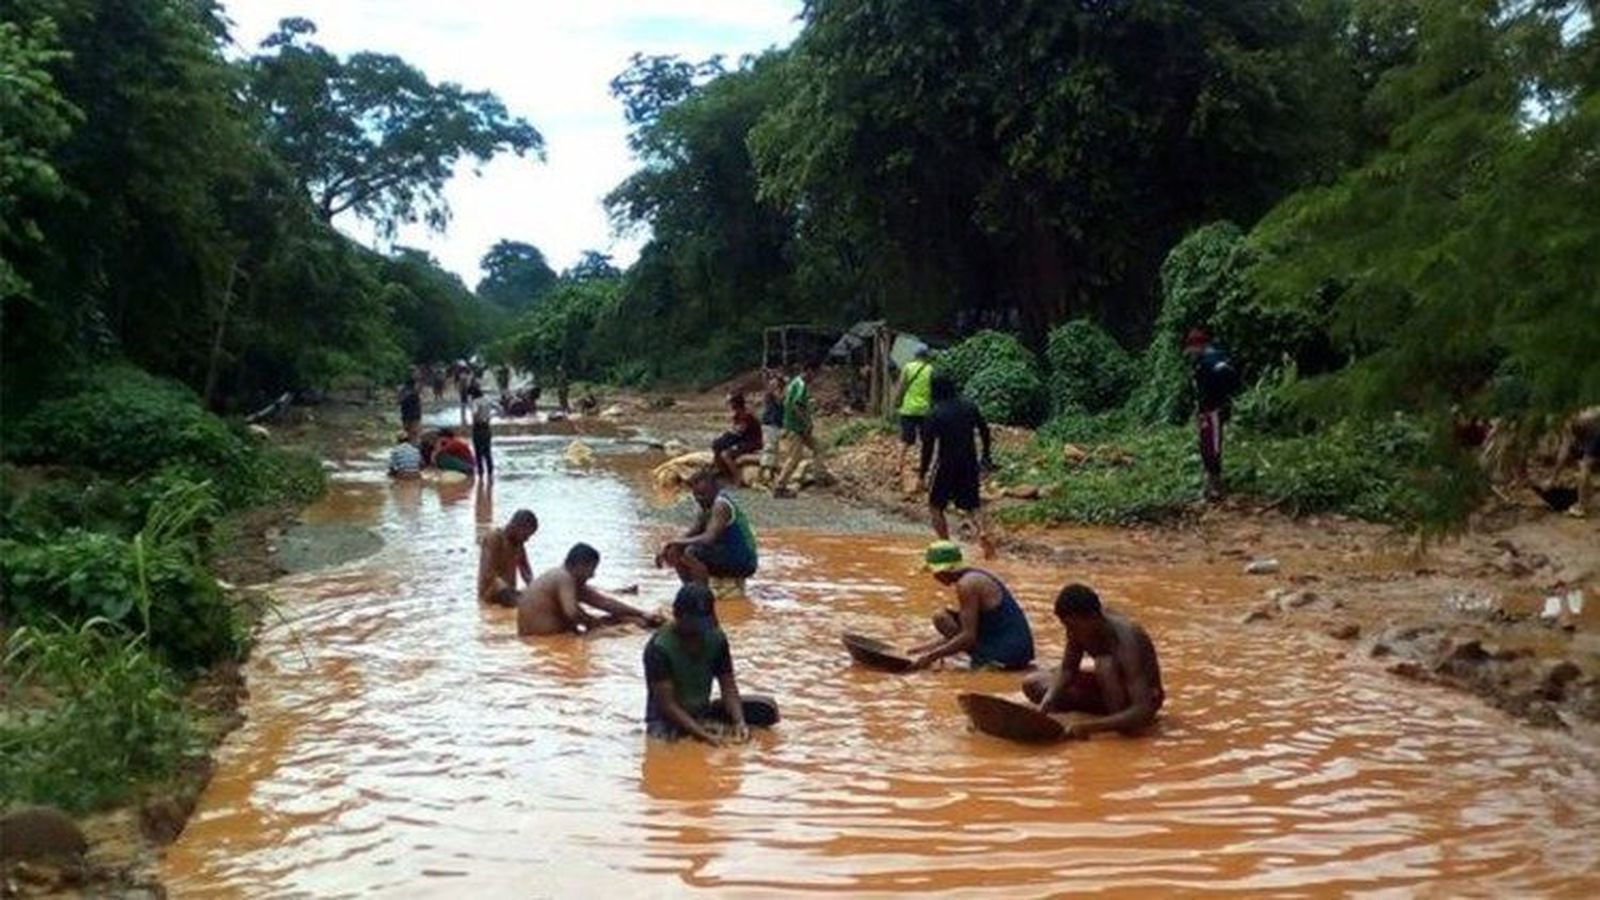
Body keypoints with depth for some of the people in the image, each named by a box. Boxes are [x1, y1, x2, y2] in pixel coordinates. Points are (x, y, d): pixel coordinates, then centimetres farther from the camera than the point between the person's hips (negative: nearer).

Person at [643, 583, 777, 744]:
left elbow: (728, 687, -5)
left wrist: (739, 722, -24)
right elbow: (667, 705, -25)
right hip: (667, 719, -4)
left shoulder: (716, 638, -7)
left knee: (767, 709, -10)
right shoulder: (659, 648, -23)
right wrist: (703, 735, -34)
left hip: (702, 712, 4)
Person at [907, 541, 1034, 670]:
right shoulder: (975, 577, 15)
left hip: (1005, 654, -10)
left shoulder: (967, 584, -14)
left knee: (941, 619, -5)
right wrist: (929, 646, 22)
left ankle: (984, 662, -3)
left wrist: (931, 657, -12)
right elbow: (971, 630, 22)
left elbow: (968, 637, -18)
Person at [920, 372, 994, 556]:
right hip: (970, 464, 4)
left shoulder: (935, 413, -13)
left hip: (946, 465, -4)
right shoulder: (969, 406, 1)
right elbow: (984, 431, 8)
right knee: (973, 505, 15)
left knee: (935, 506, 12)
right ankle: (983, 531, -12)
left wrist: (922, 472, -5)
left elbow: (928, 444, -12)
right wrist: (986, 456, 20)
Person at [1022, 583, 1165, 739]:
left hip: (1143, 696, -7)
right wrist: (1050, 695, -25)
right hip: (1109, 691, 8)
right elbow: (1067, 670, -3)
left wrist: (1091, 727, -51)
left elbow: (1143, 712, -42)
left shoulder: (1125, 641, -36)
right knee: (1031, 684, -4)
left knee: (1105, 664, -38)